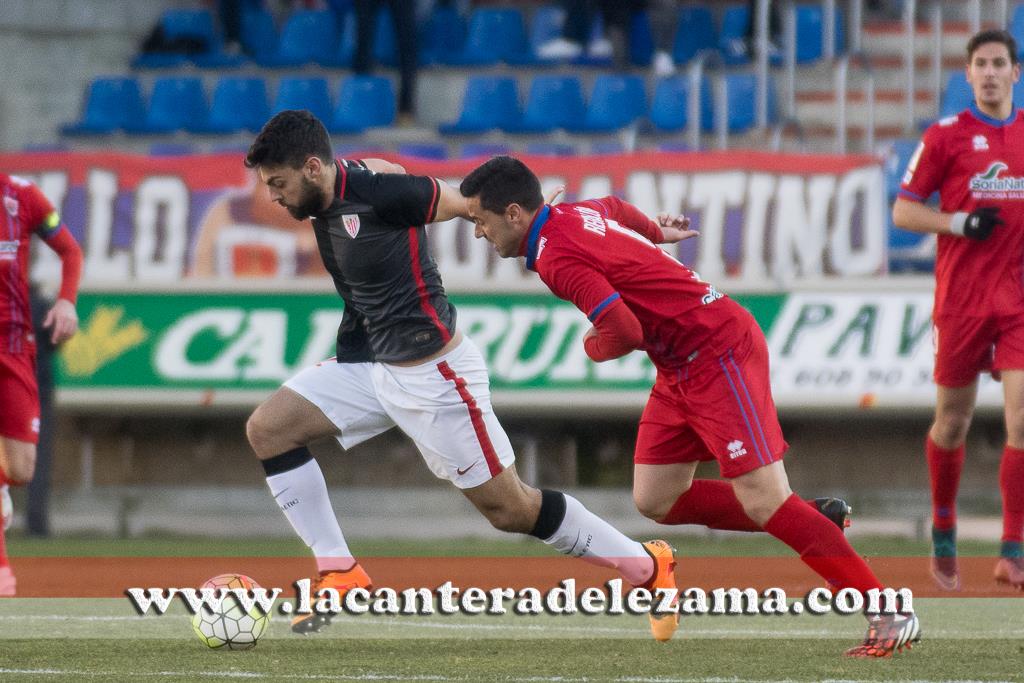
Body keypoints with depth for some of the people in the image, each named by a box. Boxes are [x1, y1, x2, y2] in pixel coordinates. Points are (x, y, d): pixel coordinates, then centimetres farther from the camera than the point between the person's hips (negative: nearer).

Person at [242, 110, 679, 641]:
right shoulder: (327, 201, 0)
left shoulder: (378, 194, -23)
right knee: (266, 429, -3)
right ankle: (339, 573, 2)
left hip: (432, 374, -9)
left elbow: (470, 203, -15)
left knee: (510, 509, -1)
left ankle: (648, 566, 16)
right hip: (369, 366, 9)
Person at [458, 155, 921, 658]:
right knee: (656, 500, 8)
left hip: (719, 356, -10)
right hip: (681, 369, 10)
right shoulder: (574, 214, 8)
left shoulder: (556, 256, -20)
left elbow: (624, 332, -28)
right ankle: (811, 520, 13)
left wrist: (594, 348, -5)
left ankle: (891, 615, -12)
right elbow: (616, 208, 32)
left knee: (764, 502, -14)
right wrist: (654, 231, 53)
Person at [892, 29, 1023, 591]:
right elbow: (903, 210, -1)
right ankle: (943, 530, 30)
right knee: (952, 423, 8)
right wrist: (959, 222, -15)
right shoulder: (946, 136, 0)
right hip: (961, 300, -2)